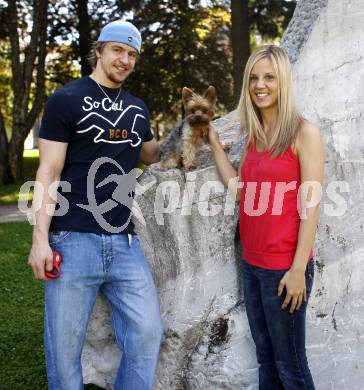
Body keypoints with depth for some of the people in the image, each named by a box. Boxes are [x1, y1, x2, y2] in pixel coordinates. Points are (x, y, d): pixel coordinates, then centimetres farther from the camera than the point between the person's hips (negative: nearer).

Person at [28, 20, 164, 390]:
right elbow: (49, 172, -7)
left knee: (147, 332, 4)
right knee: (65, 346, 5)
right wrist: (40, 239, -14)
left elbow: (152, 155, 30)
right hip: (73, 240, -5)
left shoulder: (137, 108, 14)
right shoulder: (66, 99, -3)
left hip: (125, 242, 5)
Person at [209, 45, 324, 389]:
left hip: (284, 267, -7)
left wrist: (299, 269, -17)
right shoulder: (254, 135, 11)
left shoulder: (304, 133, -10)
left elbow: (310, 206, -13)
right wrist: (213, 142, 8)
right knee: (265, 358, 17)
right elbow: (239, 189, 6)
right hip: (251, 263, 7)